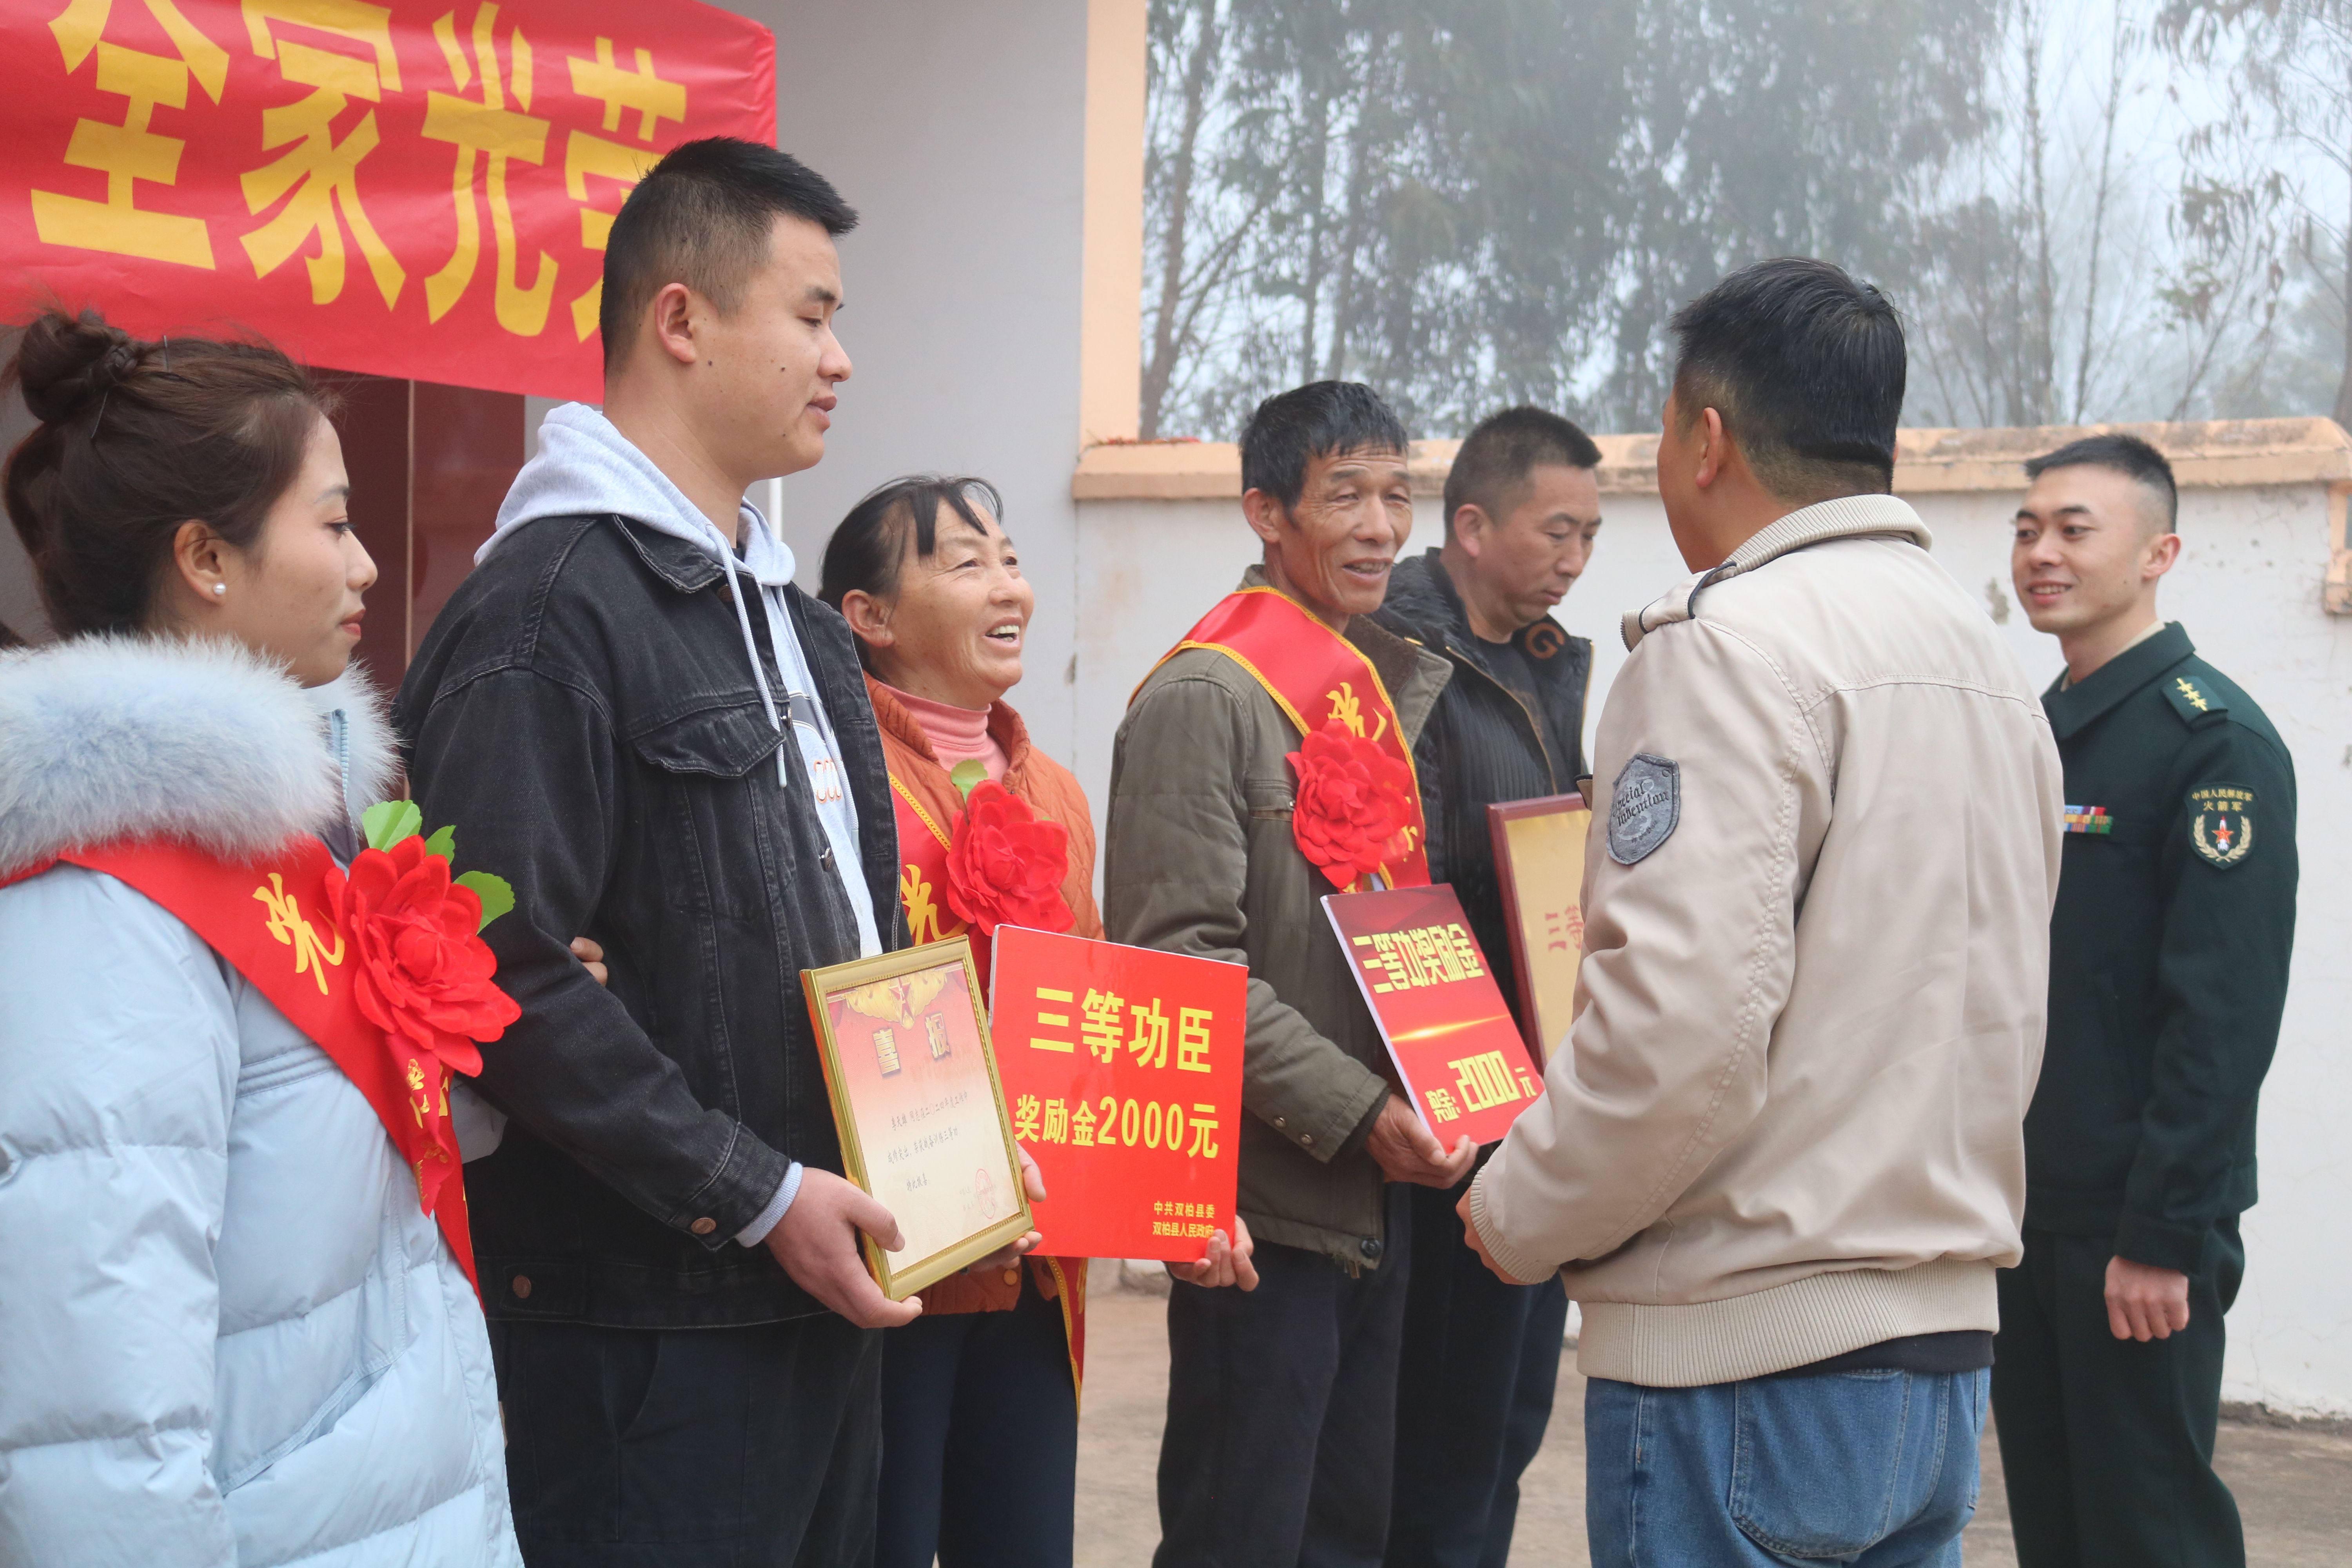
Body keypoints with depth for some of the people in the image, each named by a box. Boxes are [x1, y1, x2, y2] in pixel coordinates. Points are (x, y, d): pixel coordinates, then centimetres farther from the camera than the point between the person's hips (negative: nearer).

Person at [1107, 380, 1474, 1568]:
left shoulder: (1386, 691, 15)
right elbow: (1184, 963, -18)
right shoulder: (1207, 697, -12)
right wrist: (1356, 1111, -22)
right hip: (1266, 1195, -8)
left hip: (1379, 1190, 8)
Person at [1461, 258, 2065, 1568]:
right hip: (1948, 1338, 9)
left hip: (1751, 1358, -8)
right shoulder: (1987, 656, 15)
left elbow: (1688, 1024, -21)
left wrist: (1521, 1217, -7)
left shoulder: (1733, 641, -13)